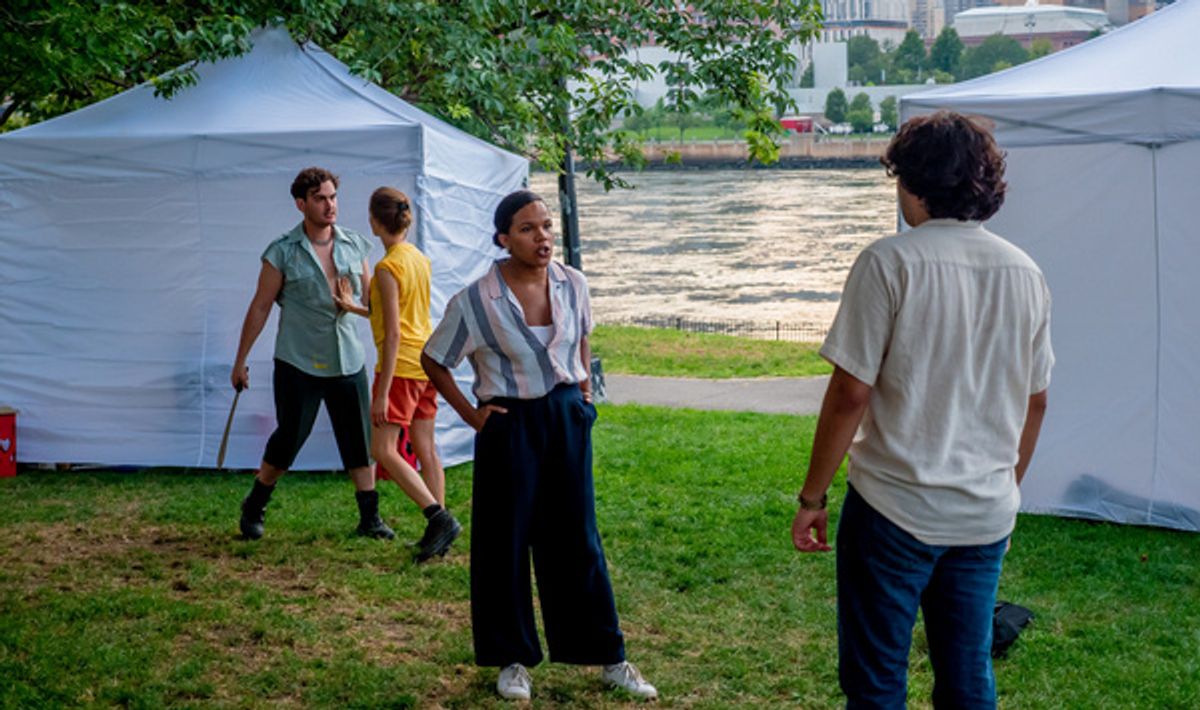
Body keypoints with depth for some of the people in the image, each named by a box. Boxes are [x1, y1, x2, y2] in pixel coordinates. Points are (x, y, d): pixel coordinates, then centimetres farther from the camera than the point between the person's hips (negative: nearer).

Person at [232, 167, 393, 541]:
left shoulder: (355, 245, 5)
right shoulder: (282, 252, -5)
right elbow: (260, 307, 0)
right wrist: (240, 362, 2)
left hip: (348, 361, 4)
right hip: (298, 363, -3)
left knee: (359, 441, 4)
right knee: (289, 440, 1)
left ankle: (370, 517, 12)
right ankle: (254, 508, 21)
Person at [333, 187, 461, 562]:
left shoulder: (387, 268, -16)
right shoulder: (420, 259, 9)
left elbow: (392, 334, -20)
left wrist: (382, 394, -19)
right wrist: (356, 308, 11)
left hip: (401, 365, -9)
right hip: (426, 362, 9)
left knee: (383, 450, -5)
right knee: (426, 449, 11)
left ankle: (438, 516, -15)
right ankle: (437, 531, 13)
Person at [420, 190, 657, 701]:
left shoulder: (572, 285, -4)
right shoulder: (475, 302, -15)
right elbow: (433, 361, -2)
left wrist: (584, 383, 9)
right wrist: (469, 413, -4)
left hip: (567, 418, 3)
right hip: (510, 426, -3)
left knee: (576, 538, 9)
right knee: (506, 542, 6)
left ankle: (608, 658, 18)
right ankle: (513, 660, 21)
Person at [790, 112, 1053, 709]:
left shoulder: (891, 262, -12)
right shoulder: (1025, 273, 5)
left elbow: (850, 395, -14)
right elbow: (1035, 401, 12)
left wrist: (812, 497, -5)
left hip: (895, 508, -5)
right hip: (986, 514, 5)